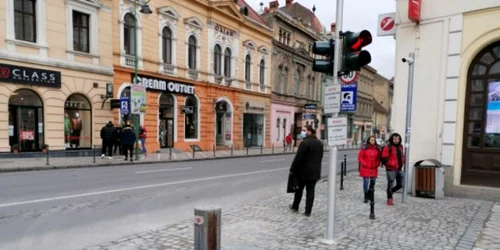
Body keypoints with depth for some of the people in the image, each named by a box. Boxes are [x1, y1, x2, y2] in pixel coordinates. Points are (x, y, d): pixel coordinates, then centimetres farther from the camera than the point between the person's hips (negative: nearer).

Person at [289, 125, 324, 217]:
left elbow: (298, 158, -18)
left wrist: (292, 169, -12)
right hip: (315, 171, 6)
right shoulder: (320, 143, 8)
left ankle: (295, 207, 28)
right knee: (310, 191, 7)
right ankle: (308, 211, 9)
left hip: (303, 171, -5)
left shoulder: (305, 142, -17)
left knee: (299, 189, 12)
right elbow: (320, 157, 13)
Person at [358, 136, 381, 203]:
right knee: (366, 182, -1)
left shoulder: (377, 149, 6)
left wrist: (377, 164, -1)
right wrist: (364, 164, -12)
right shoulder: (364, 148, -5)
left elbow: (379, 158, 13)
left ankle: (370, 195, 27)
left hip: (374, 169, 4)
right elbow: (360, 158, -4)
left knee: (373, 182, 8)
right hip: (365, 169, -4)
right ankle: (366, 197, 11)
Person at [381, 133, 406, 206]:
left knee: (400, 185, 11)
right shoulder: (388, 147, -12)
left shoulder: (400, 147, 12)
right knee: (390, 184, 1)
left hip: (399, 169, 7)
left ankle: (390, 192, 34)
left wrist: (402, 163, 8)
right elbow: (384, 159, -16)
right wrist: (393, 164, -18)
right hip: (391, 169, -7)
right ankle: (389, 199, 15)